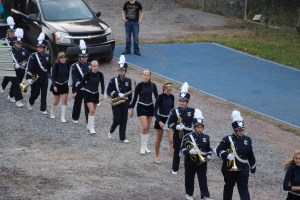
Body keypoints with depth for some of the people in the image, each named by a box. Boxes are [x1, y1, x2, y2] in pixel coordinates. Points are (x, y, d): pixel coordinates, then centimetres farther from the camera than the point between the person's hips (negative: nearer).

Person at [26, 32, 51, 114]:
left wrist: (47, 72, 24)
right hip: (36, 78, -3)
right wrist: (29, 78, -23)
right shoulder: (33, 56, -12)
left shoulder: (47, 56, 1)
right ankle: (30, 103, 37)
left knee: (44, 94, 4)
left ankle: (43, 109, 11)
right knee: (35, 93, 7)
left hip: (44, 78, 3)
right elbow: (29, 68, -16)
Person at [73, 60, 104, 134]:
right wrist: (76, 92, -2)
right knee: (92, 110, -14)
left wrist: (102, 94, -11)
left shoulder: (100, 74, -6)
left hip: (96, 94, 4)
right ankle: (92, 128, -10)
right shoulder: (88, 74, -15)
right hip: (88, 94, -4)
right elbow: (82, 83, -6)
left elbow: (102, 84, 1)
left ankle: (89, 125, 33)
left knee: (93, 111, 14)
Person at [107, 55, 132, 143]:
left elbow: (130, 93, 13)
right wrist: (118, 94, -17)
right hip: (116, 103, -3)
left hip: (125, 103, 3)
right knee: (117, 119, -8)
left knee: (124, 121, 2)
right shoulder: (113, 80, -3)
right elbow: (108, 91, -7)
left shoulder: (128, 81, 6)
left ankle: (122, 138, 8)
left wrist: (128, 101, 7)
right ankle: (111, 131, 20)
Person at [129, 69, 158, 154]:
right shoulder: (139, 85, -9)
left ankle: (146, 146, 19)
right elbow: (135, 97, -3)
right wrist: (131, 108, -2)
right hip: (141, 107, -4)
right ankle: (142, 146, -1)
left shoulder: (152, 85, -1)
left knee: (148, 128, 8)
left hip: (150, 107, 4)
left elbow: (156, 96, 6)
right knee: (144, 127, -14)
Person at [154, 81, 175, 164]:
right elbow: (155, 111, -16)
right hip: (160, 120, -3)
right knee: (159, 139, 10)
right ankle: (157, 157, 26)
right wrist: (159, 121, -25)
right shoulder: (160, 97, -14)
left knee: (171, 140, -6)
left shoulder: (172, 97, 0)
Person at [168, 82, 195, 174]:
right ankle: (175, 169, 21)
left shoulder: (192, 111, -1)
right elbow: (170, 124, -4)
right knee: (177, 151, 9)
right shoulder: (174, 111, -3)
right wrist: (177, 127, -22)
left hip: (188, 134, 0)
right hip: (177, 135, 0)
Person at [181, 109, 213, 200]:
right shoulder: (188, 137, -8)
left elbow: (209, 148, 13)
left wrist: (209, 155, -5)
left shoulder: (206, 137, 4)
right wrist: (189, 151, -28)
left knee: (203, 179, -2)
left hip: (202, 161, 2)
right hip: (191, 161, -2)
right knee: (189, 178, 11)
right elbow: (182, 149, -9)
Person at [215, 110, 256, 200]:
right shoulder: (228, 139, -9)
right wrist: (227, 155, -30)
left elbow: (250, 155, 12)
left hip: (243, 169, 1)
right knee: (228, 188, 17)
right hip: (230, 169, -1)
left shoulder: (247, 140, 3)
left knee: (244, 189, -5)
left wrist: (253, 167, 18)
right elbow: (218, 150, -13)